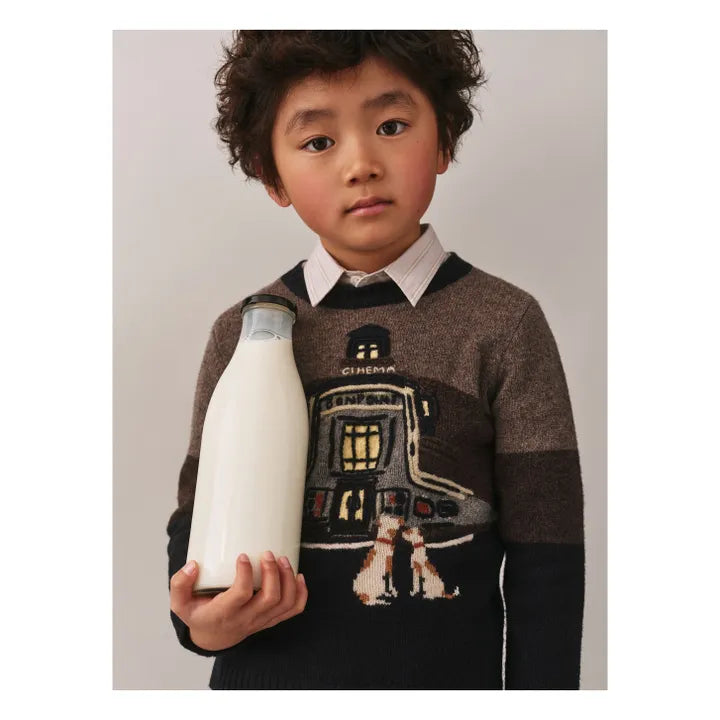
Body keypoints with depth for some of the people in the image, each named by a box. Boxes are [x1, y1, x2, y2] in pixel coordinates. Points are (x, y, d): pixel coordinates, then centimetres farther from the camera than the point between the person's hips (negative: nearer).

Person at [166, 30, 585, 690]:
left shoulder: (504, 325, -10)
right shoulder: (243, 333, -4)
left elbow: (545, 564, -8)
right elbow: (197, 513, 2)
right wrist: (201, 622, -16)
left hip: (453, 674, -1)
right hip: (263, 679, 2)